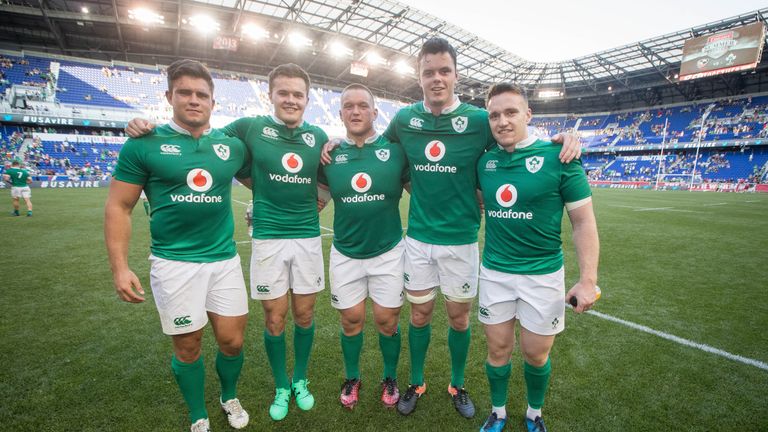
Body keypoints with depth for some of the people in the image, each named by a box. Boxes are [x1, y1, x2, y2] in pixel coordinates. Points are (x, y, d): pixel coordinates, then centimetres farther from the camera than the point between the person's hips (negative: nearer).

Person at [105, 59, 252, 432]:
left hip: (224, 259, 2)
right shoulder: (144, 144, -3)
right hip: (174, 263, -2)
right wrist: (120, 267, -7)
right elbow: (118, 207, -1)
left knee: (232, 341, 10)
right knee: (188, 346, 11)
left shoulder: (232, 146, 4)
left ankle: (230, 397, 41)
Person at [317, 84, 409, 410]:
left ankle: (390, 378, 37)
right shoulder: (330, 154, 0)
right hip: (345, 253, 2)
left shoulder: (395, 149, -5)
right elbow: (321, 190, 17)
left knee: (387, 320, 9)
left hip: (388, 251, -1)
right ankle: (352, 378, 40)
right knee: (351, 320, 13)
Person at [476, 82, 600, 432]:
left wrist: (588, 280, -11)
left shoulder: (558, 156, -10)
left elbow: (584, 222, -8)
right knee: (498, 350, 14)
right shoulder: (485, 161, 1)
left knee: (536, 354, 13)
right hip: (493, 272, 3)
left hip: (543, 275, -2)